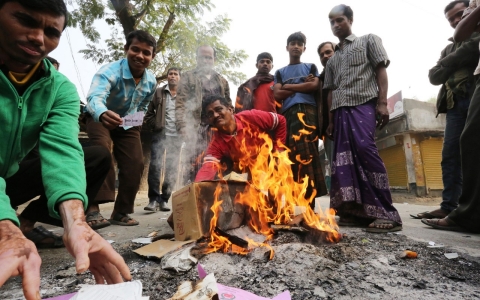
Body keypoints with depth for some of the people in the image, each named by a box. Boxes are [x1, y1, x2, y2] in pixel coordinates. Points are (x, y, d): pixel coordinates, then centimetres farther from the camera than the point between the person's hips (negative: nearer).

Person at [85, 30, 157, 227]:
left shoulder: (151, 81, -12)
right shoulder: (110, 71, -30)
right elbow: (95, 97, -51)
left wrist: (136, 122, 3)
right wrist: (103, 114, -72)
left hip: (128, 124, 5)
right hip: (100, 119, -5)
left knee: (135, 164, -3)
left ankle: (120, 212, 9)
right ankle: (92, 209, -32)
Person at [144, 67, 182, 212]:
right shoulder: (158, 92, 9)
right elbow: (149, 113, 8)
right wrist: (154, 126, -3)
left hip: (176, 136, 1)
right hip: (160, 134, 0)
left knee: (172, 169, 2)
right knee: (155, 166, -6)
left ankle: (164, 199, 11)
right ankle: (153, 199, 2)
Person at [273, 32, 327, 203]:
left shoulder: (311, 67, 22)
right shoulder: (280, 72, 24)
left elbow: (314, 86, 2)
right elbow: (277, 95, 7)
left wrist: (288, 86, 5)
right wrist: (303, 85, 3)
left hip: (307, 111, -2)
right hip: (287, 113, 2)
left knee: (304, 152, -16)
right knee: (288, 154, -6)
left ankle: (309, 195, -17)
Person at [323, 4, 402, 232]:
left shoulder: (368, 40, 14)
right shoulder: (332, 60, 26)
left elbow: (381, 72, 3)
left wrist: (382, 103, -11)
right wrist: (330, 120, 14)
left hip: (363, 104, -5)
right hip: (340, 110, 6)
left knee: (365, 149, -22)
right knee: (344, 158, -4)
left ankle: (386, 212, -18)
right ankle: (357, 211, -1)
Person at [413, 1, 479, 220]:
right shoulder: (449, 49, 29)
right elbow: (434, 77, 15)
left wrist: (452, 62, -2)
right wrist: (454, 60, 0)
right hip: (456, 103, 4)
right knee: (450, 154, -2)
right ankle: (448, 206, -2)